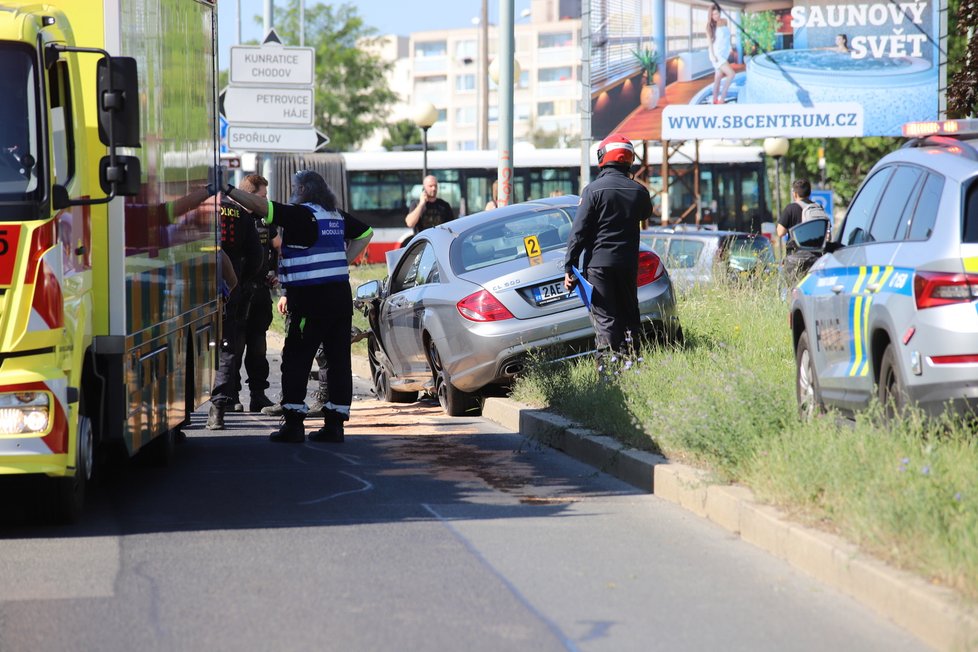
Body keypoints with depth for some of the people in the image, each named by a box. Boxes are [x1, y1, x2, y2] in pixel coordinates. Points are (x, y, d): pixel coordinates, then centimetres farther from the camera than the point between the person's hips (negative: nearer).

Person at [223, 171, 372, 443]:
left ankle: (293, 423, -5)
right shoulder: (337, 217, 14)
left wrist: (227, 190, -9)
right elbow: (365, 233, 30)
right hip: (341, 295, 7)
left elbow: (258, 205, -17)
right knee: (338, 360, 7)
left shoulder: (301, 215, -9)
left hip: (310, 298, -7)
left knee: (296, 360, -2)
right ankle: (335, 423, 8)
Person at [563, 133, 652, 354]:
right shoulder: (639, 191, 2)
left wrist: (569, 267, -7)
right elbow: (645, 214, 24)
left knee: (605, 317, -5)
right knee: (629, 313, 15)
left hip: (598, 262, -4)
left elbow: (579, 231, -10)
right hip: (628, 262, 4)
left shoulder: (594, 190, -10)